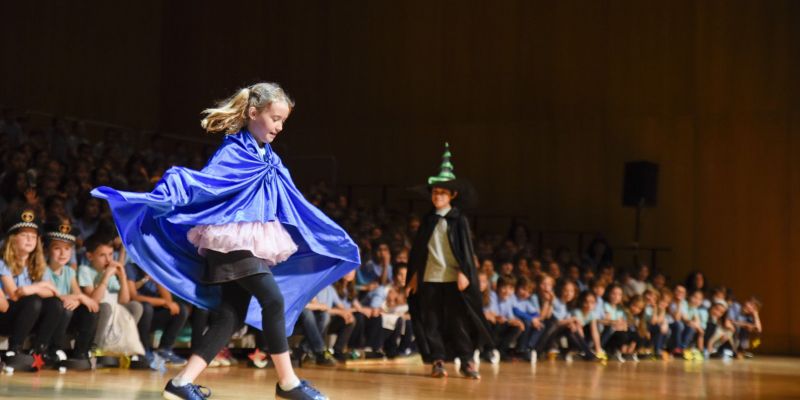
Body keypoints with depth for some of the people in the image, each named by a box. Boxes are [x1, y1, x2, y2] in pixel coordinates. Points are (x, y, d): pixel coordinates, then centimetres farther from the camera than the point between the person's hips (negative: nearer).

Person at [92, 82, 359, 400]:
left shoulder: (271, 160, 17)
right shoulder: (233, 152, -8)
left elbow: (294, 205, 24)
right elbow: (200, 182, -18)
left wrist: (331, 238, 28)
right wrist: (162, 198, -34)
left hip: (255, 244, 9)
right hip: (233, 240, -9)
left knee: (231, 317, 1)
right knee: (274, 300, -16)